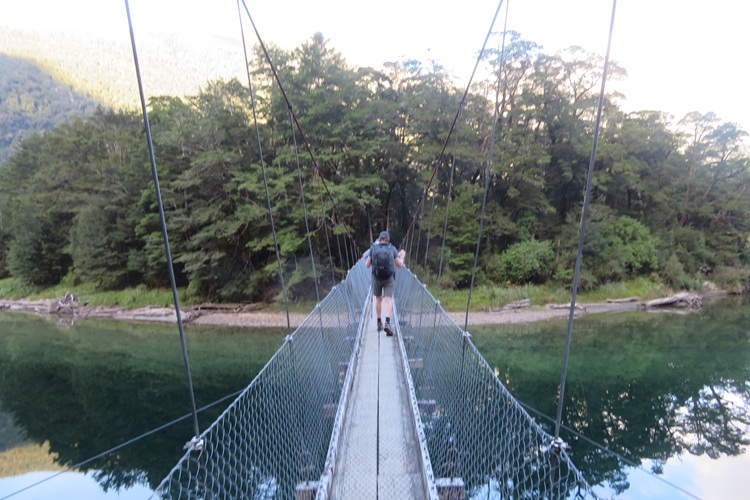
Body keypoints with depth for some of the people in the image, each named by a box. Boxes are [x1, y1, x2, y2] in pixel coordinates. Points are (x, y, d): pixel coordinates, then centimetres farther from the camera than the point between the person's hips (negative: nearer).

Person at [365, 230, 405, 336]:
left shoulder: (373, 248, -3)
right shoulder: (392, 248, -2)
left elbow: (367, 265, -1)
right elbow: (400, 265, 3)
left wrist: (370, 258, 21)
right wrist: (402, 256, 23)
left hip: (376, 278, 1)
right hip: (389, 279, -1)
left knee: (378, 299, 18)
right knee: (388, 300, -6)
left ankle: (379, 323, 23)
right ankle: (387, 323, -26)